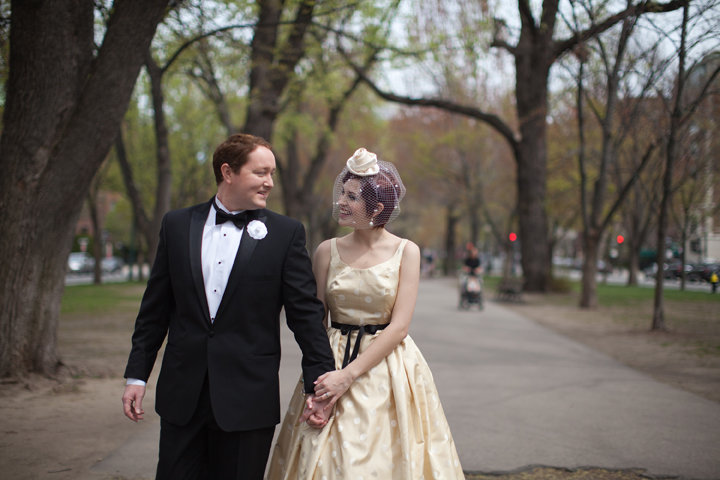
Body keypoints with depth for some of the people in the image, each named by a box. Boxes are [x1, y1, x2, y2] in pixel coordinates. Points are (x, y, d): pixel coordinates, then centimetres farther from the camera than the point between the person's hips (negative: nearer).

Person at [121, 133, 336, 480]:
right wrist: (137, 374, 7)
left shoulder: (286, 234, 0)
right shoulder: (177, 225, 6)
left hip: (247, 399, -2)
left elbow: (306, 313, -1)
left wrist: (319, 383, -5)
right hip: (182, 395, 2)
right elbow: (155, 308, 9)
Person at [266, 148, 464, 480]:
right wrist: (316, 380, -13)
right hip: (332, 364, 2)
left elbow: (398, 327, -10)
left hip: (388, 371, -1)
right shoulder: (328, 250, 2)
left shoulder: (405, 251, -4)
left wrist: (348, 375, -16)